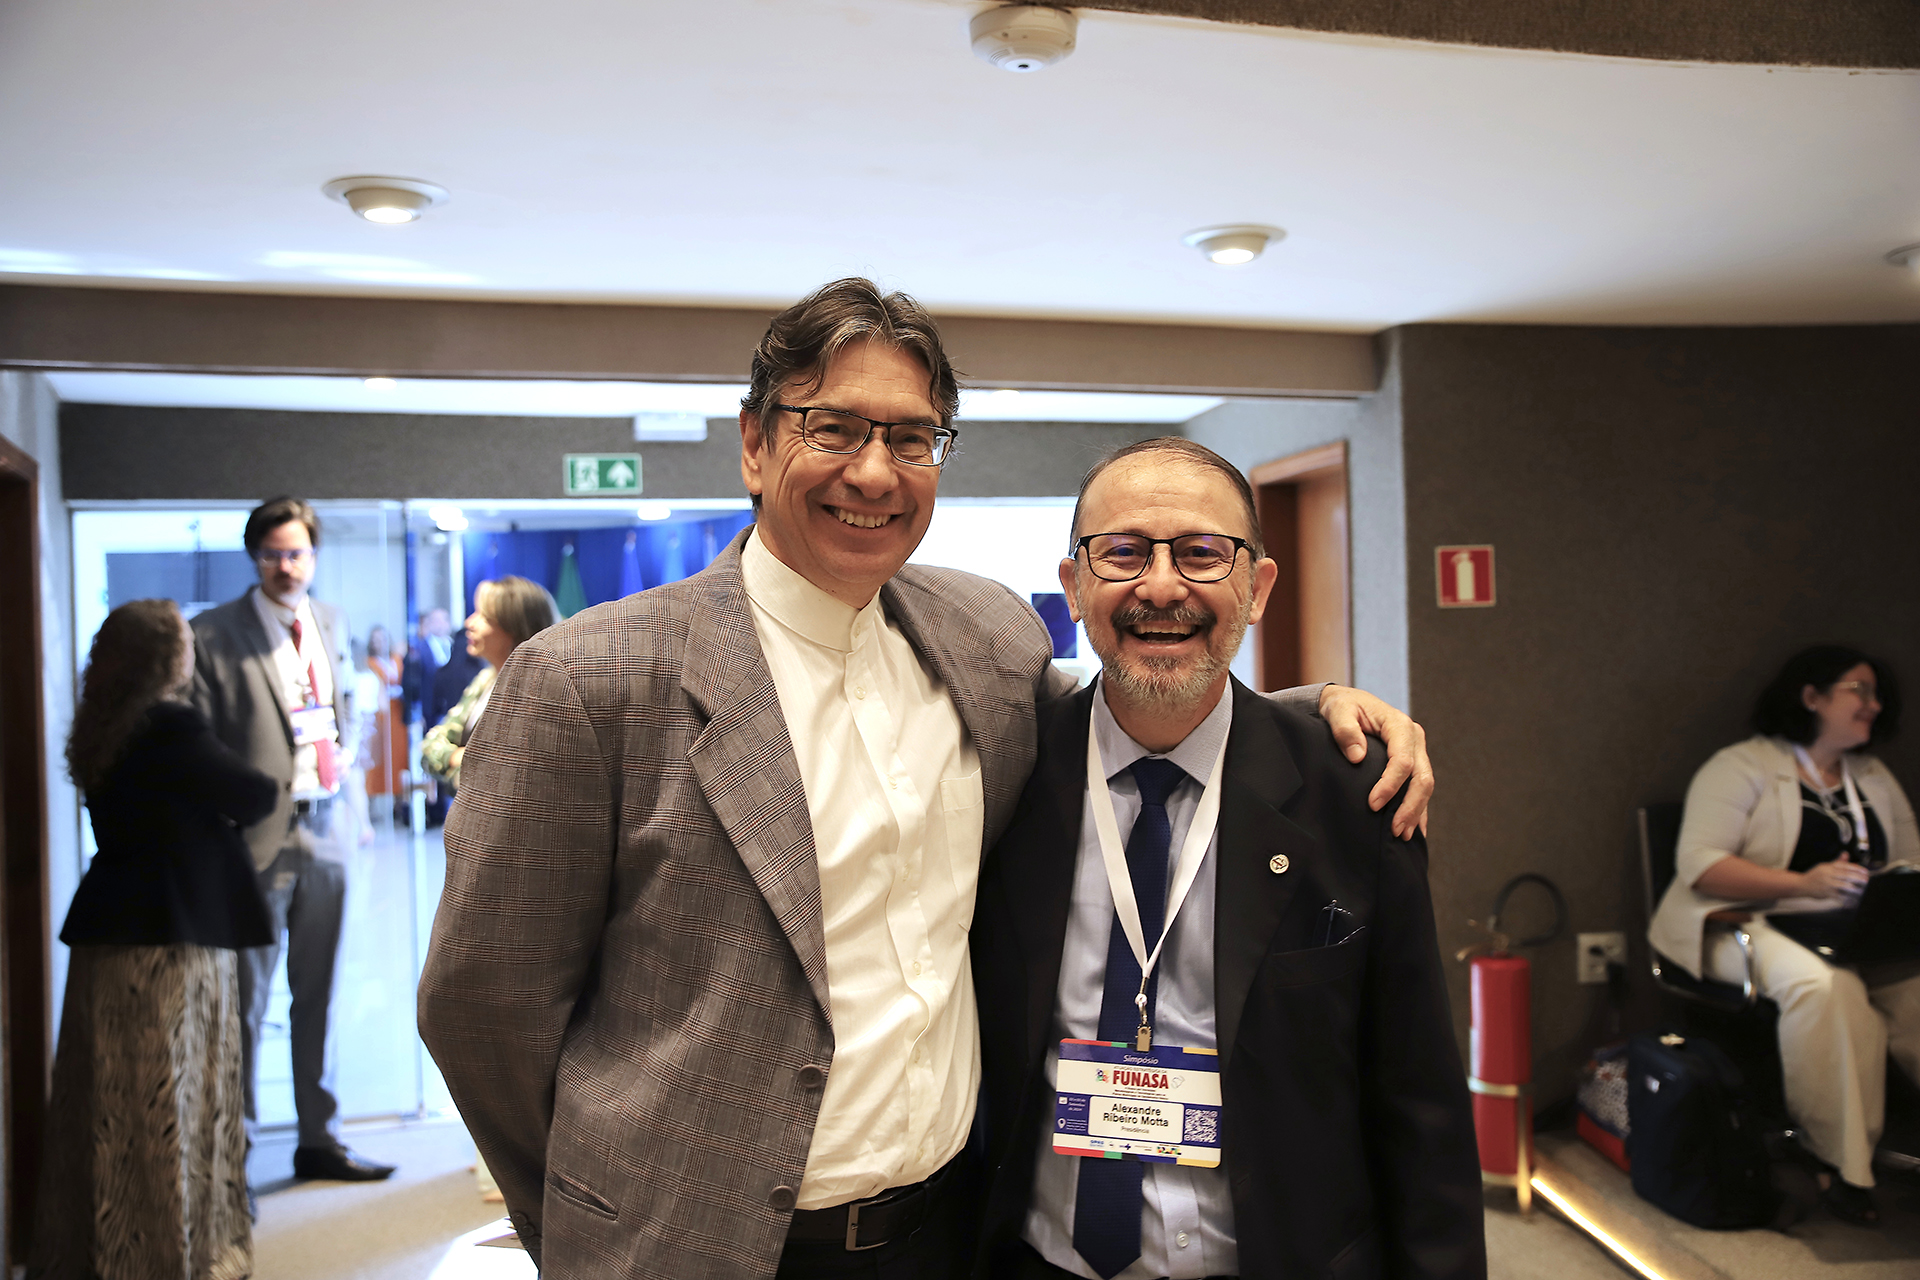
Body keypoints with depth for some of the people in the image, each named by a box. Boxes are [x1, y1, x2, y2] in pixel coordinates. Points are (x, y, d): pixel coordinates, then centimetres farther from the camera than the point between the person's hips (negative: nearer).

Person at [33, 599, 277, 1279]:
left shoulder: (101, 733, 8)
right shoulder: (174, 729, -18)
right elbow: (250, 798, -12)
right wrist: (271, 786, 8)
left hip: (108, 931, 8)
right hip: (171, 938, -8)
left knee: (107, 1097, 17)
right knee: (171, 1096, 3)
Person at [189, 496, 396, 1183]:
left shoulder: (331, 621, 10)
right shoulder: (213, 633, -8)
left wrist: (343, 747, 6)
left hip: (323, 830, 6)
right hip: (255, 838, -5)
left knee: (317, 995, 15)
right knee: (244, 1000, 4)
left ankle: (319, 1140, 28)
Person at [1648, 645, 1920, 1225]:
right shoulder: (1743, 768, -2)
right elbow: (1698, 864, -13)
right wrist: (1805, 883, -22)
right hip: (1745, 924, -6)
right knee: (1822, 982, -35)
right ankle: (1840, 1160, -22)